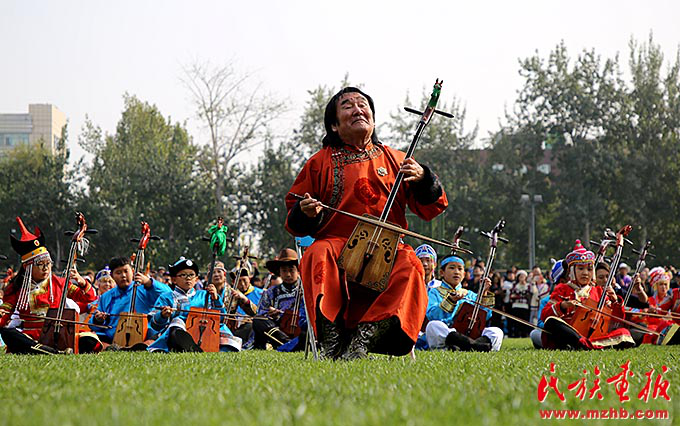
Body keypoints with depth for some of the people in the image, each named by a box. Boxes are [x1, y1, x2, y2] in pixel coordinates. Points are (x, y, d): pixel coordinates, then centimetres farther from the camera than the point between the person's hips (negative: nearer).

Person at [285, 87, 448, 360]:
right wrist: (306, 213, -6)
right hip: (337, 242, -1)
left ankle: (364, 335, -34)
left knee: (410, 266, -32)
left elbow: (431, 209, 14)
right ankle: (331, 338, -34)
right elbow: (294, 222, 18)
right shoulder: (320, 163, 15)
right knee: (317, 256, -35)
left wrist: (422, 179, -6)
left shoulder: (395, 160, 17)